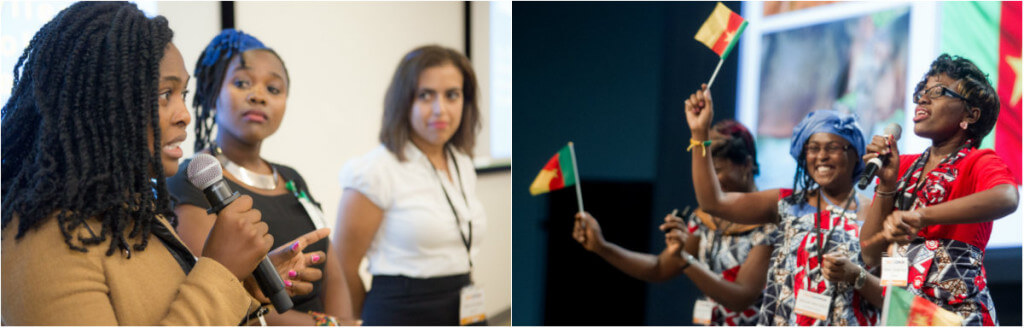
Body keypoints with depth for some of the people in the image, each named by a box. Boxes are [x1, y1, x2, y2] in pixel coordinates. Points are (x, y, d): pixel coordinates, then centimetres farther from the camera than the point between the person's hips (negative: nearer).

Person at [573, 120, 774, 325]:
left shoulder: (767, 223, -13)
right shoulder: (705, 217, 5)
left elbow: (742, 298, -19)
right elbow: (661, 269, 9)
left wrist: (684, 260, -29)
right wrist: (601, 247, -2)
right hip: (711, 322, 6)